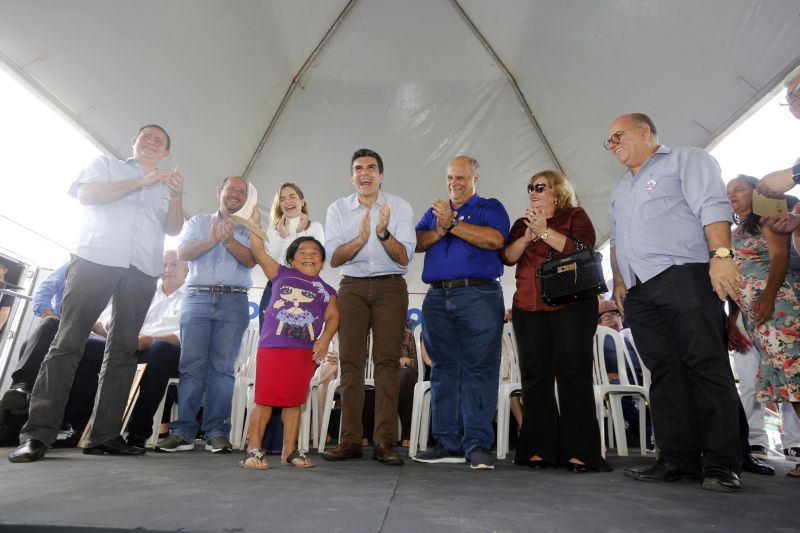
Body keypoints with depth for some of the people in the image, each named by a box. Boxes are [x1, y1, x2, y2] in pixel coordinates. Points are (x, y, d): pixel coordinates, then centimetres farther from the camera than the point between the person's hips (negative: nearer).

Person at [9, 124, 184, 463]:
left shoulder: (165, 185, 24)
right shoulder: (106, 164, 18)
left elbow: (173, 229, 13)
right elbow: (86, 194, -1)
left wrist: (176, 197, -5)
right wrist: (141, 181, -4)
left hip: (143, 270, 3)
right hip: (96, 259, -3)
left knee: (123, 350, -1)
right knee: (68, 342, -8)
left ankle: (104, 435, 2)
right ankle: (38, 433, -6)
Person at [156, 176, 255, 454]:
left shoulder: (248, 230, 15)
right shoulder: (198, 221, 18)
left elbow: (250, 260, -1)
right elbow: (182, 252, 3)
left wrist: (229, 241, -17)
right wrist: (211, 241, -13)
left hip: (233, 301, 0)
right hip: (197, 297, 1)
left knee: (222, 368, -3)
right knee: (191, 365, -4)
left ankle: (217, 433, 0)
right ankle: (182, 432, 1)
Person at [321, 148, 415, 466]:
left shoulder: (400, 207, 4)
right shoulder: (338, 209, 8)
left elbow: (405, 257, -3)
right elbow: (333, 258, -1)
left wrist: (384, 233, -20)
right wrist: (360, 238, -18)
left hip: (390, 288, -1)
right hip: (352, 287, 2)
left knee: (387, 360, -5)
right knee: (350, 360, -1)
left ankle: (385, 443, -1)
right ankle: (350, 440, 5)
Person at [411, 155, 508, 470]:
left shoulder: (490, 207, 10)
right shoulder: (434, 210, 23)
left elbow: (495, 240, -11)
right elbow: (416, 242, 9)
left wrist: (452, 223, -9)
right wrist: (439, 231, -9)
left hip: (479, 295, -4)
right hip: (437, 298, 5)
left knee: (478, 369, -5)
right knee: (443, 369, 5)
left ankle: (477, 444, 1)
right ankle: (448, 444, 13)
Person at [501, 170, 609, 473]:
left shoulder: (576, 217, 10)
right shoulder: (521, 224, 21)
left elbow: (581, 250, -8)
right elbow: (507, 257, 6)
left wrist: (545, 232, -11)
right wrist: (527, 237, -9)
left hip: (572, 306, -3)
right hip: (528, 308, 4)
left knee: (574, 374, -6)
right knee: (535, 377, 0)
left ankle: (579, 451, -1)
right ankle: (539, 450, 6)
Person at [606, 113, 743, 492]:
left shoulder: (685, 159, 9)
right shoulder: (620, 190, 30)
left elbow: (713, 207, -6)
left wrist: (720, 254, -20)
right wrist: (619, 282, 16)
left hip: (684, 275, -6)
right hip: (639, 291, 7)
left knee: (707, 367, -8)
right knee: (665, 373, 4)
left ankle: (721, 464, -2)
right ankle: (678, 460, 7)